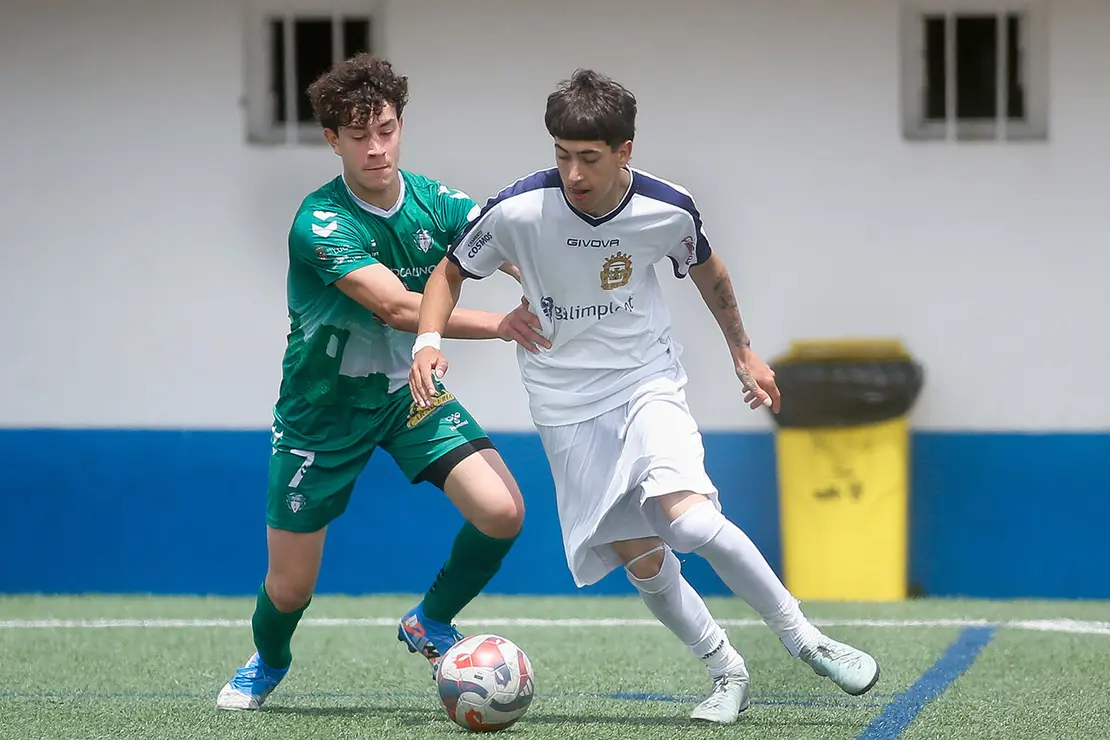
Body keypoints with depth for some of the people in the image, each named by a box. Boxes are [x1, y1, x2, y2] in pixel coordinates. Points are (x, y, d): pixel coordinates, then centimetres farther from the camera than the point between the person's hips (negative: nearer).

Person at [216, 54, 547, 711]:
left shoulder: (433, 201, -8)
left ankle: (429, 624, 11)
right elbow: (397, 307, -35)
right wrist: (501, 324, -40)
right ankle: (268, 662, 42)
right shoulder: (320, 222, -25)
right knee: (290, 588, 4)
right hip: (323, 406, -4)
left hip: (406, 387, 4)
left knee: (502, 510, -18)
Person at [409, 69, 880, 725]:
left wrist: (744, 354, 20)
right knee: (643, 562, -3)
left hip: (649, 383, -1)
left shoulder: (668, 210, -13)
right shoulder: (519, 210, -17)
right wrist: (429, 340, -18)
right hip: (568, 408, 1)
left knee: (690, 519, -24)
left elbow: (706, 270, 10)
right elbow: (451, 273, 0)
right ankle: (727, 673, 17)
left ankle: (804, 638, -9)